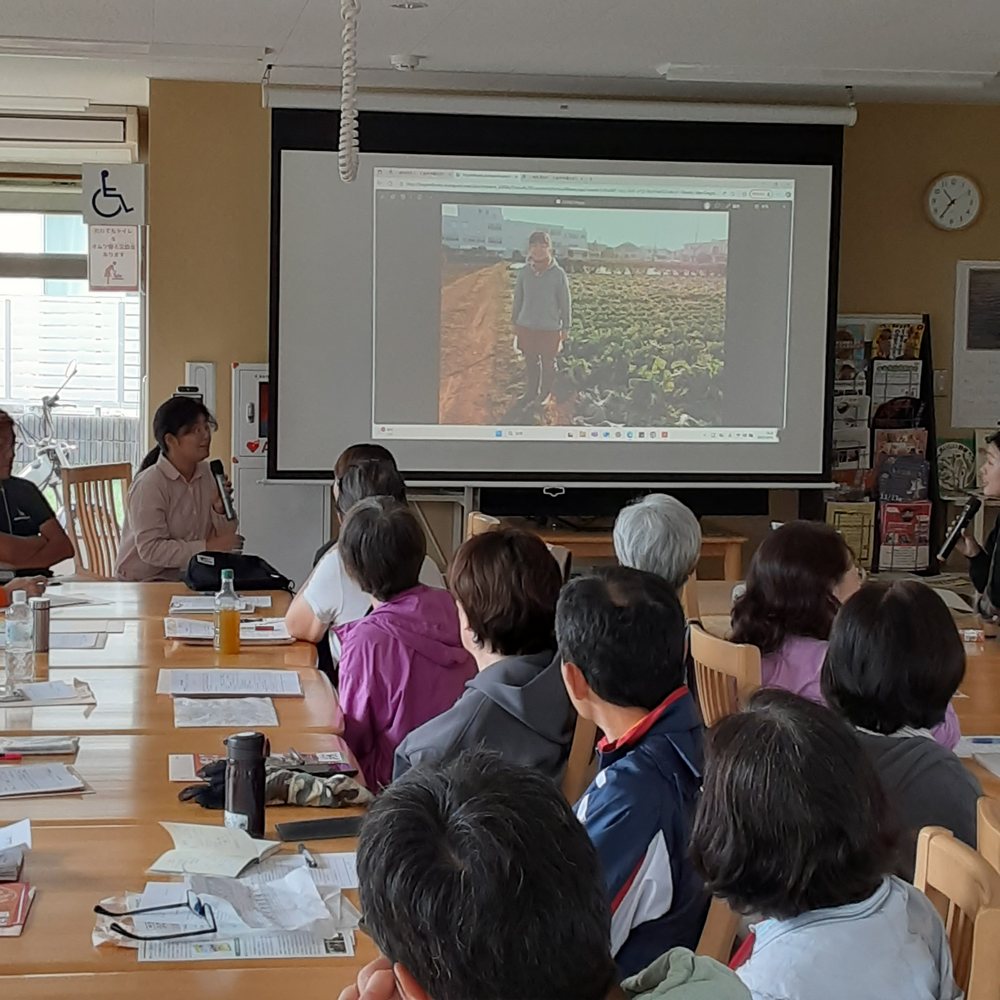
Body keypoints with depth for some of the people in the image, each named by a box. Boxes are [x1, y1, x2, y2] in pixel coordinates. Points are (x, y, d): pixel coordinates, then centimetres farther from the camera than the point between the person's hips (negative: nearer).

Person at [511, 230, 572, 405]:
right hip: (527, 327, 2)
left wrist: (565, 327, -1)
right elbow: (518, 299, 8)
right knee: (530, 362, 14)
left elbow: (565, 302, -4)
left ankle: (545, 394, 29)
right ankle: (531, 392, 29)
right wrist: (514, 322, 12)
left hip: (549, 328, -2)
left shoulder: (558, 274, -11)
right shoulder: (524, 272, -4)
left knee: (548, 363, 12)